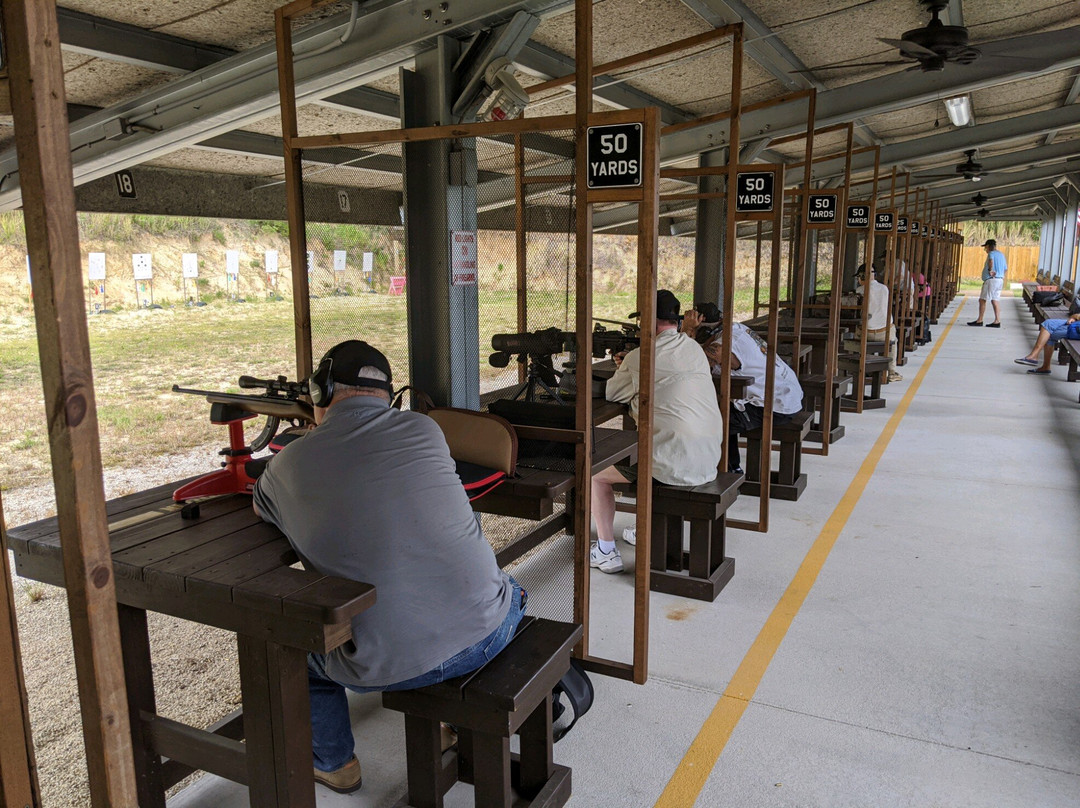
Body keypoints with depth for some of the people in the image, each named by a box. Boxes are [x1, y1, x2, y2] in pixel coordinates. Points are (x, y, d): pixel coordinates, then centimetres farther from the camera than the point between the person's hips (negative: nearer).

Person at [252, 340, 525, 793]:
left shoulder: (290, 463, -5)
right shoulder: (425, 431, -2)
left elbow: (262, 508, 21)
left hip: (389, 666, -1)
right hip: (486, 635, 2)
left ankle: (334, 764, 47)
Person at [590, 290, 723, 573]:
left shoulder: (639, 357, -8)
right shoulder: (695, 349, 11)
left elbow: (612, 394, 7)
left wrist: (622, 369, 25)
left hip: (673, 464, -7)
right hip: (710, 460, 7)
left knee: (595, 473, 14)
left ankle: (606, 551, 13)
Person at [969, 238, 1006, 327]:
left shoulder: (991, 253, -7)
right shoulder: (1001, 255, 20)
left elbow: (991, 261, -32)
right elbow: (1005, 268, 23)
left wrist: (990, 270, -23)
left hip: (991, 280, -9)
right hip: (1000, 279, 9)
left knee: (982, 300, -3)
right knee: (994, 300, 8)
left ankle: (979, 320, -1)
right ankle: (997, 321, 2)